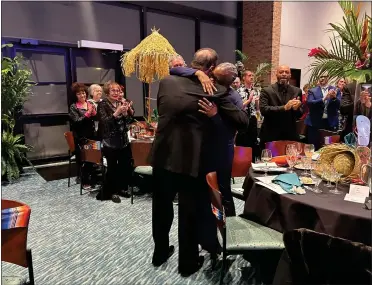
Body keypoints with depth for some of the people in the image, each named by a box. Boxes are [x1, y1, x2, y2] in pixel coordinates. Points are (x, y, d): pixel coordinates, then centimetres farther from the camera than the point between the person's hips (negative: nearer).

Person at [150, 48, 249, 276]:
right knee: (190, 213, 13)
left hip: (163, 157, 4)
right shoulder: (215, 91, -10)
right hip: (191, 161, -3)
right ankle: (188, 262, 32)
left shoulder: (167, 82, 0)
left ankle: (160, 253, 41)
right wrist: (239, 106, 14)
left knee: (162, 208, 21)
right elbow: (242, 121, -7)